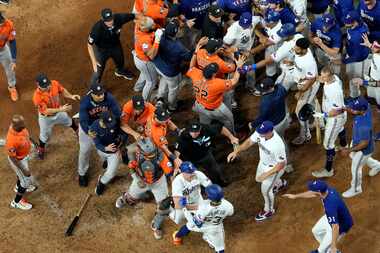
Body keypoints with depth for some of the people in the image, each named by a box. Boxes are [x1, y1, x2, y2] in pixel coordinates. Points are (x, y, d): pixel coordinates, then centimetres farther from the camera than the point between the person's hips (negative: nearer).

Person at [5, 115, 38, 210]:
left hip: (24, 155, 7)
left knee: (21, 173, 34)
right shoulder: (12, 140, -43)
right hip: (18, 160, -7)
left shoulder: (17, 125, -22)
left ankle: (19, 187, 65)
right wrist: (23, 169, -20)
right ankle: (17, 201, 37)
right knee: (27, 180, 13)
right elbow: (12, 158, -28)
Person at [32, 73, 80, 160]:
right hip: (46, 117, -4)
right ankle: (41, 149, 52)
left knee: (69, 121, 33)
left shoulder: (55, 84, -29)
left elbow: (62, 91, -8)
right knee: (45, 135, 21)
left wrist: (71, 96, -26)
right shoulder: (37, 96, -41)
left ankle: (77, 130, 67)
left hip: (59, 111, 4)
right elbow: (46, 111, -36)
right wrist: (61, 109, -46)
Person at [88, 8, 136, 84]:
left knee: (120, 60, 32)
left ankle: (120, 71, 69)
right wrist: (94, 61, -33)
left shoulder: (119, 18, -35)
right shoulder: (97, 28, -41)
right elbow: (90, 45, -29)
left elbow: (135, 16, -21)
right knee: (98, 71, 3)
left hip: (115, 45, 4)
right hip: (101, 49, -4)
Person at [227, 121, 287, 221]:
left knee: (265, 190, 7)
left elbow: (281, 164, -31)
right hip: (263, 162, 8)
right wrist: (236, 151, -19)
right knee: (259, 179, 32)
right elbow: (249, 141, -8)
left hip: (274, 167, -8)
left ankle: (268, 211, 38)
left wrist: (267, 174, -30)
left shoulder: (277, 145, -43)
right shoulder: (260, 132, -26)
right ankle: (281, 184, 61)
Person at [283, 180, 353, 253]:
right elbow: (312, 193, 3)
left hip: (341, 226, -8)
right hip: (332, 218, 8)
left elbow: (335, 227, -42)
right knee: (316, 231, 29)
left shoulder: (330, 205, -43)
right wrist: (295, 196, 13)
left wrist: (333, 247, -39)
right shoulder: (326, 189, -18)